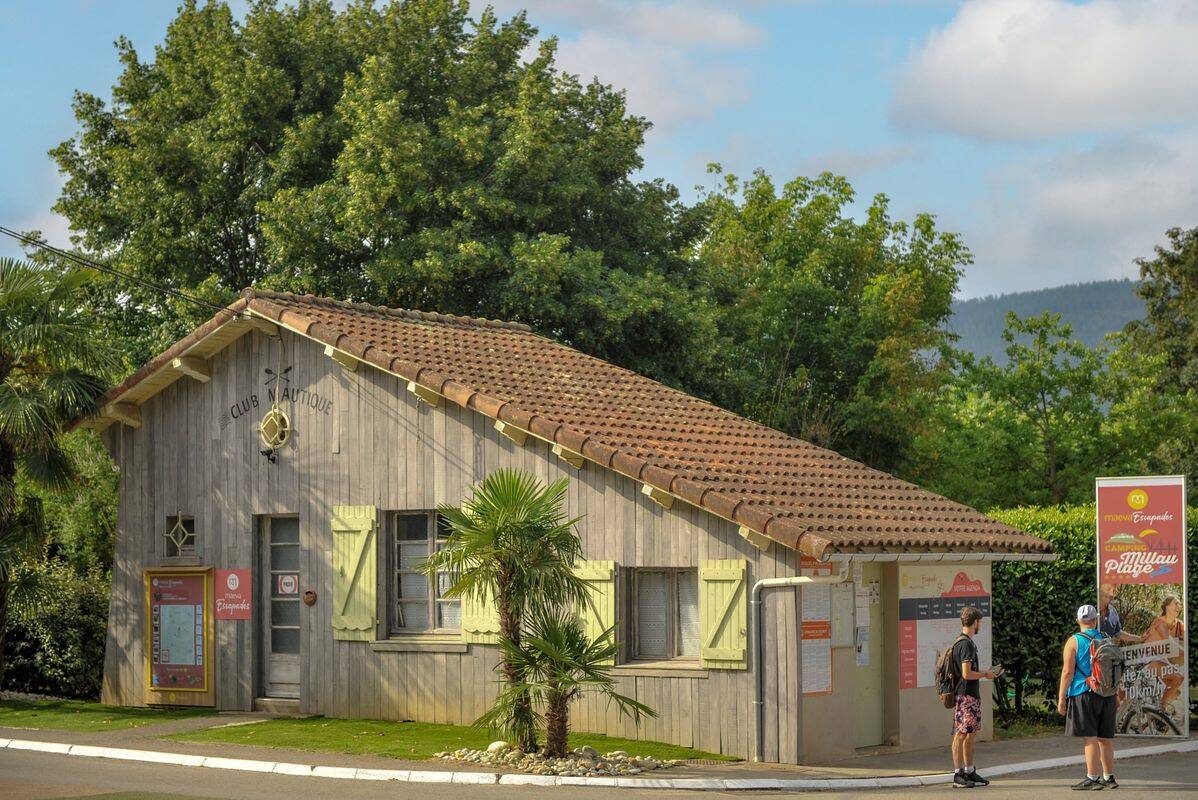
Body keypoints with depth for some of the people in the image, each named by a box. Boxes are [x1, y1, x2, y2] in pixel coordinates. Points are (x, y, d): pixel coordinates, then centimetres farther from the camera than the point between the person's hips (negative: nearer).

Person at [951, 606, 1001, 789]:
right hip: (965, 696, -10)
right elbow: (966, 674, -21)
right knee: (961, 734, -6)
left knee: (971, 734, 13)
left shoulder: (966, 642, 16)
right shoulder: (966, 644, -16)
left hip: (972, 696, 10)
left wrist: (985, 673, 18)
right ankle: (958, 775, -5)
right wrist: (986, 675, -7)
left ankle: (969, 772, 19)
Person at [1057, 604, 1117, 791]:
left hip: (1084, 693, -5)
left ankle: (1092, 778, -9)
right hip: (1107, 695, 5)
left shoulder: (1074, 642, -5)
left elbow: (1067, 672, -10)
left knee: (1090, 738, -7)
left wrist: (1061, 698, -7)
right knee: (1105, 738, 12)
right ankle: (1109, 777, 18)